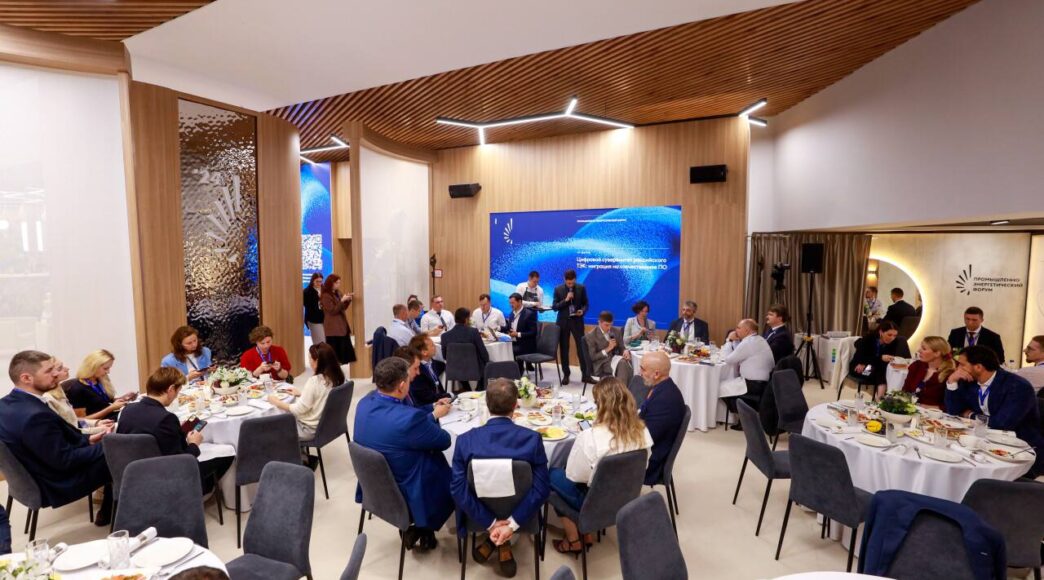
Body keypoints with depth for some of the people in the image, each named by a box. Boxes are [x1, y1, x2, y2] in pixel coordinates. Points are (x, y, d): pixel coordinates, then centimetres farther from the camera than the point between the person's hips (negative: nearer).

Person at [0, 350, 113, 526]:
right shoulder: (35, 415, -35)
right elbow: (66, 461, -26)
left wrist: (87, 439, 5)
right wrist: (103, 446, -14)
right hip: (57, 484, -9)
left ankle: (107, 513, 28)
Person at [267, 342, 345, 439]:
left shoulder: (314, 381, -28)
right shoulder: (336, 377, -6)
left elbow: (299, 409, -20)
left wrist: (277, 402, -8)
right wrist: (301, 394, 17)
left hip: (311, 429, -7)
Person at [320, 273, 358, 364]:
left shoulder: (338, 293, 11)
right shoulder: (325, 296, -12)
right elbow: (332, 311, -18)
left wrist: (348, 300, -2)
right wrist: (342, 300, -22)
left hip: (342, 324, 8)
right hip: (333, 327, -8)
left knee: (345, 348, 9)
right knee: (334, 350, -4)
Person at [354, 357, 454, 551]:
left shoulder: (366, 402, -11)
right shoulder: (410, 418, -34)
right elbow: (445, 441, -17)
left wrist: (431, 412, 10)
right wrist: (434, 416, 1)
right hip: (404, 495, -7)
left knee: (436, 461, 27)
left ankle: (415, 527, 28)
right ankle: (423, 529, 25)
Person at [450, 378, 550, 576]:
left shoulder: (465, 440, -19)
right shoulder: (533, 438, -20)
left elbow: (458, 489, -20)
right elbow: (542, 488, -22)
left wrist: (490, 523, -14)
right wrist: (512, 524, -18)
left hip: (480, 515, 1)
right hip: (519, 513, 0)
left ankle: (492, 540, 17)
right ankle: (502, 543, 16)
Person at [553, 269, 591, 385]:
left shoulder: (581, 288, 0)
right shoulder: (558, 289, -3)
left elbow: (585, 304, 7)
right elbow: (554, 307, -6)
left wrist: (582, 311, -14)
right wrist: (566, 300, -19)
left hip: (577, 321, 0)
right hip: (563, 321, 0)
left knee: (582, 348, -1)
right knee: (564, 349, 6)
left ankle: (585, 374, 9)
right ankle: (566, 375, 17)